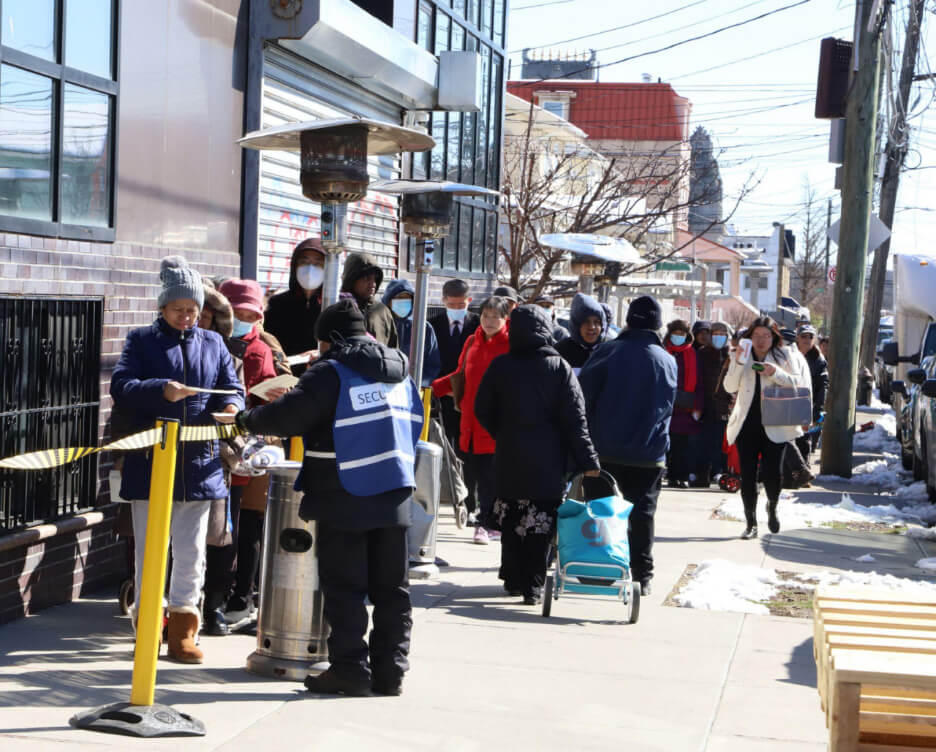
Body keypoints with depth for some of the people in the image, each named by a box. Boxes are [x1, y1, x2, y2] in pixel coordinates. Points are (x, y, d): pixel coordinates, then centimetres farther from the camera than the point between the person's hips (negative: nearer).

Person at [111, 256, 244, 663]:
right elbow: (121, 386, -9)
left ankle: (182, 632, 16)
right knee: (149, 549, 5)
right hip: (151, 462, -2)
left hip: (198, 465, 3)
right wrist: (162, 391, -26)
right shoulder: (142, 340, 3)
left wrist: (231, 407, -14)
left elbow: (232, 388, 9)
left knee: (191, 553, 7)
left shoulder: (212, 343, 12)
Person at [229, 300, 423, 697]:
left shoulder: (331, 372, -10)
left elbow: (289, 414, -14)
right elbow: (414, 424, 21)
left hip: (345, 499, -6)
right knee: (391, 589, 10)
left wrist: (247, 419, 2)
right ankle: (390, 671, 12)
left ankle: (350, 668, 1)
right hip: (394, 494, 6)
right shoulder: (399, 372, 13)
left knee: (344, 587, 1)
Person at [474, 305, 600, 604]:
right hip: (547, 462, -2)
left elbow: (482, 410, 4)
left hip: (509, 459, 2)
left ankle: (513, 579, 19)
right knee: (540, 524, 2)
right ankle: (533, 586, 0)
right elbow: (575, 418, -7)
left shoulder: (500, 366, -1)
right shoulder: (559, 367, -5)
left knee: (511, 521, 13)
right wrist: (588, 460, -4)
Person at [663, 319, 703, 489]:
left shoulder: (692, 354, 9)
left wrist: (698, 406, -1)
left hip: (685, 406, 0)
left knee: (683, 443, -3)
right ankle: (671, 476, 4)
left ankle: (683, 476, 2)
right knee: (669, 442, -2)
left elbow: (698, 381, 7)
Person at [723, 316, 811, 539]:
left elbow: (798, 382, -1)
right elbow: (730, 387, -1)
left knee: (771, 473, -10)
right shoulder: (741, 356, 10)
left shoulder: (785, 356, 6)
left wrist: (776, 373, -17)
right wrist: (738, 364, -15)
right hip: (746, 425, 2)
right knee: (747, 475, 0)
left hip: (774, 426, -2)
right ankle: (751, 524, 10)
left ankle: (772, 506, 22)